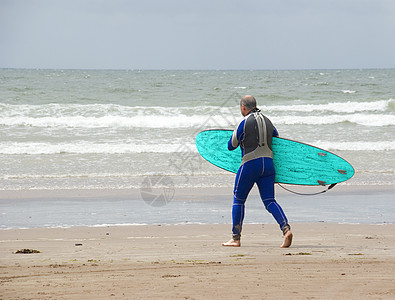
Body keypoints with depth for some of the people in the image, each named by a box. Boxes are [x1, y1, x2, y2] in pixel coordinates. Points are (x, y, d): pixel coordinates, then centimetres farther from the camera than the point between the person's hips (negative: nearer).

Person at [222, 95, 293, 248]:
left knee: (238, 200, 8)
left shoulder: (245, 122, -7)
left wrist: (240, 140, 21)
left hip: (250, 164, -5)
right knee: (269, 201, 3)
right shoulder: (267, 122, 12)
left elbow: (231, 146, -1)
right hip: (268, 163, 5)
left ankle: (235, 238, 11)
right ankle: (286, 228, -18)